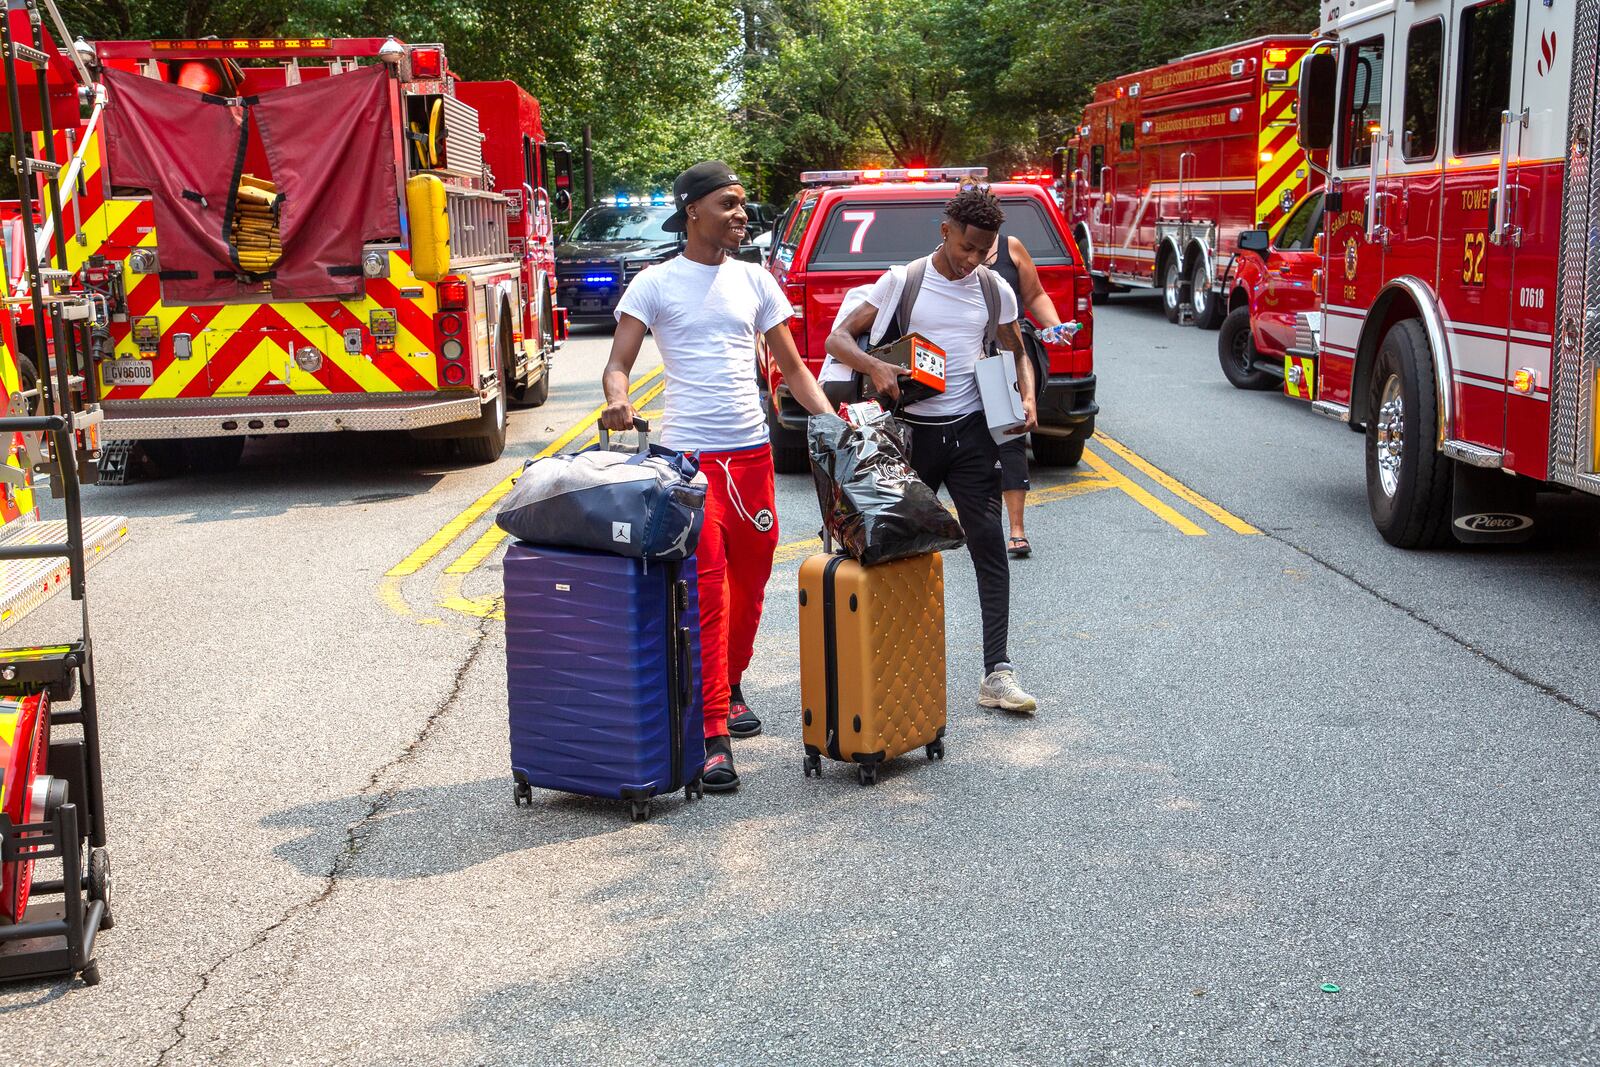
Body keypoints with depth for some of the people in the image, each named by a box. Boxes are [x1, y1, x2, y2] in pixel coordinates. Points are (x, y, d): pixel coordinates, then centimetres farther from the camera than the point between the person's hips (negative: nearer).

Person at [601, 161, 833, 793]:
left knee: (749, 582, 13)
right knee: (707, 587, -10)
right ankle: (714, 735, -9)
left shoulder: (754, 281, 11)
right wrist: (617, 399, -26)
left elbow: (792, 367, 15)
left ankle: (730, 688, 36)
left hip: (752, 453, 5)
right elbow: (618, 364, -3)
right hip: (689, 455, -4)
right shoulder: (656, 284, 0)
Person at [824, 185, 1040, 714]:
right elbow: (838, 338, -1)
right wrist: (873, 366, -21)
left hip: (971, 432, 1)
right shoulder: (901, 281, 0)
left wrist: (1028, 399, 1)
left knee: (989, 546, -5)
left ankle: (997, 674, -5)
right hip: (912, 432, -1)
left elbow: (1017, 353, 20)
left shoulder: (995, 290, 7)